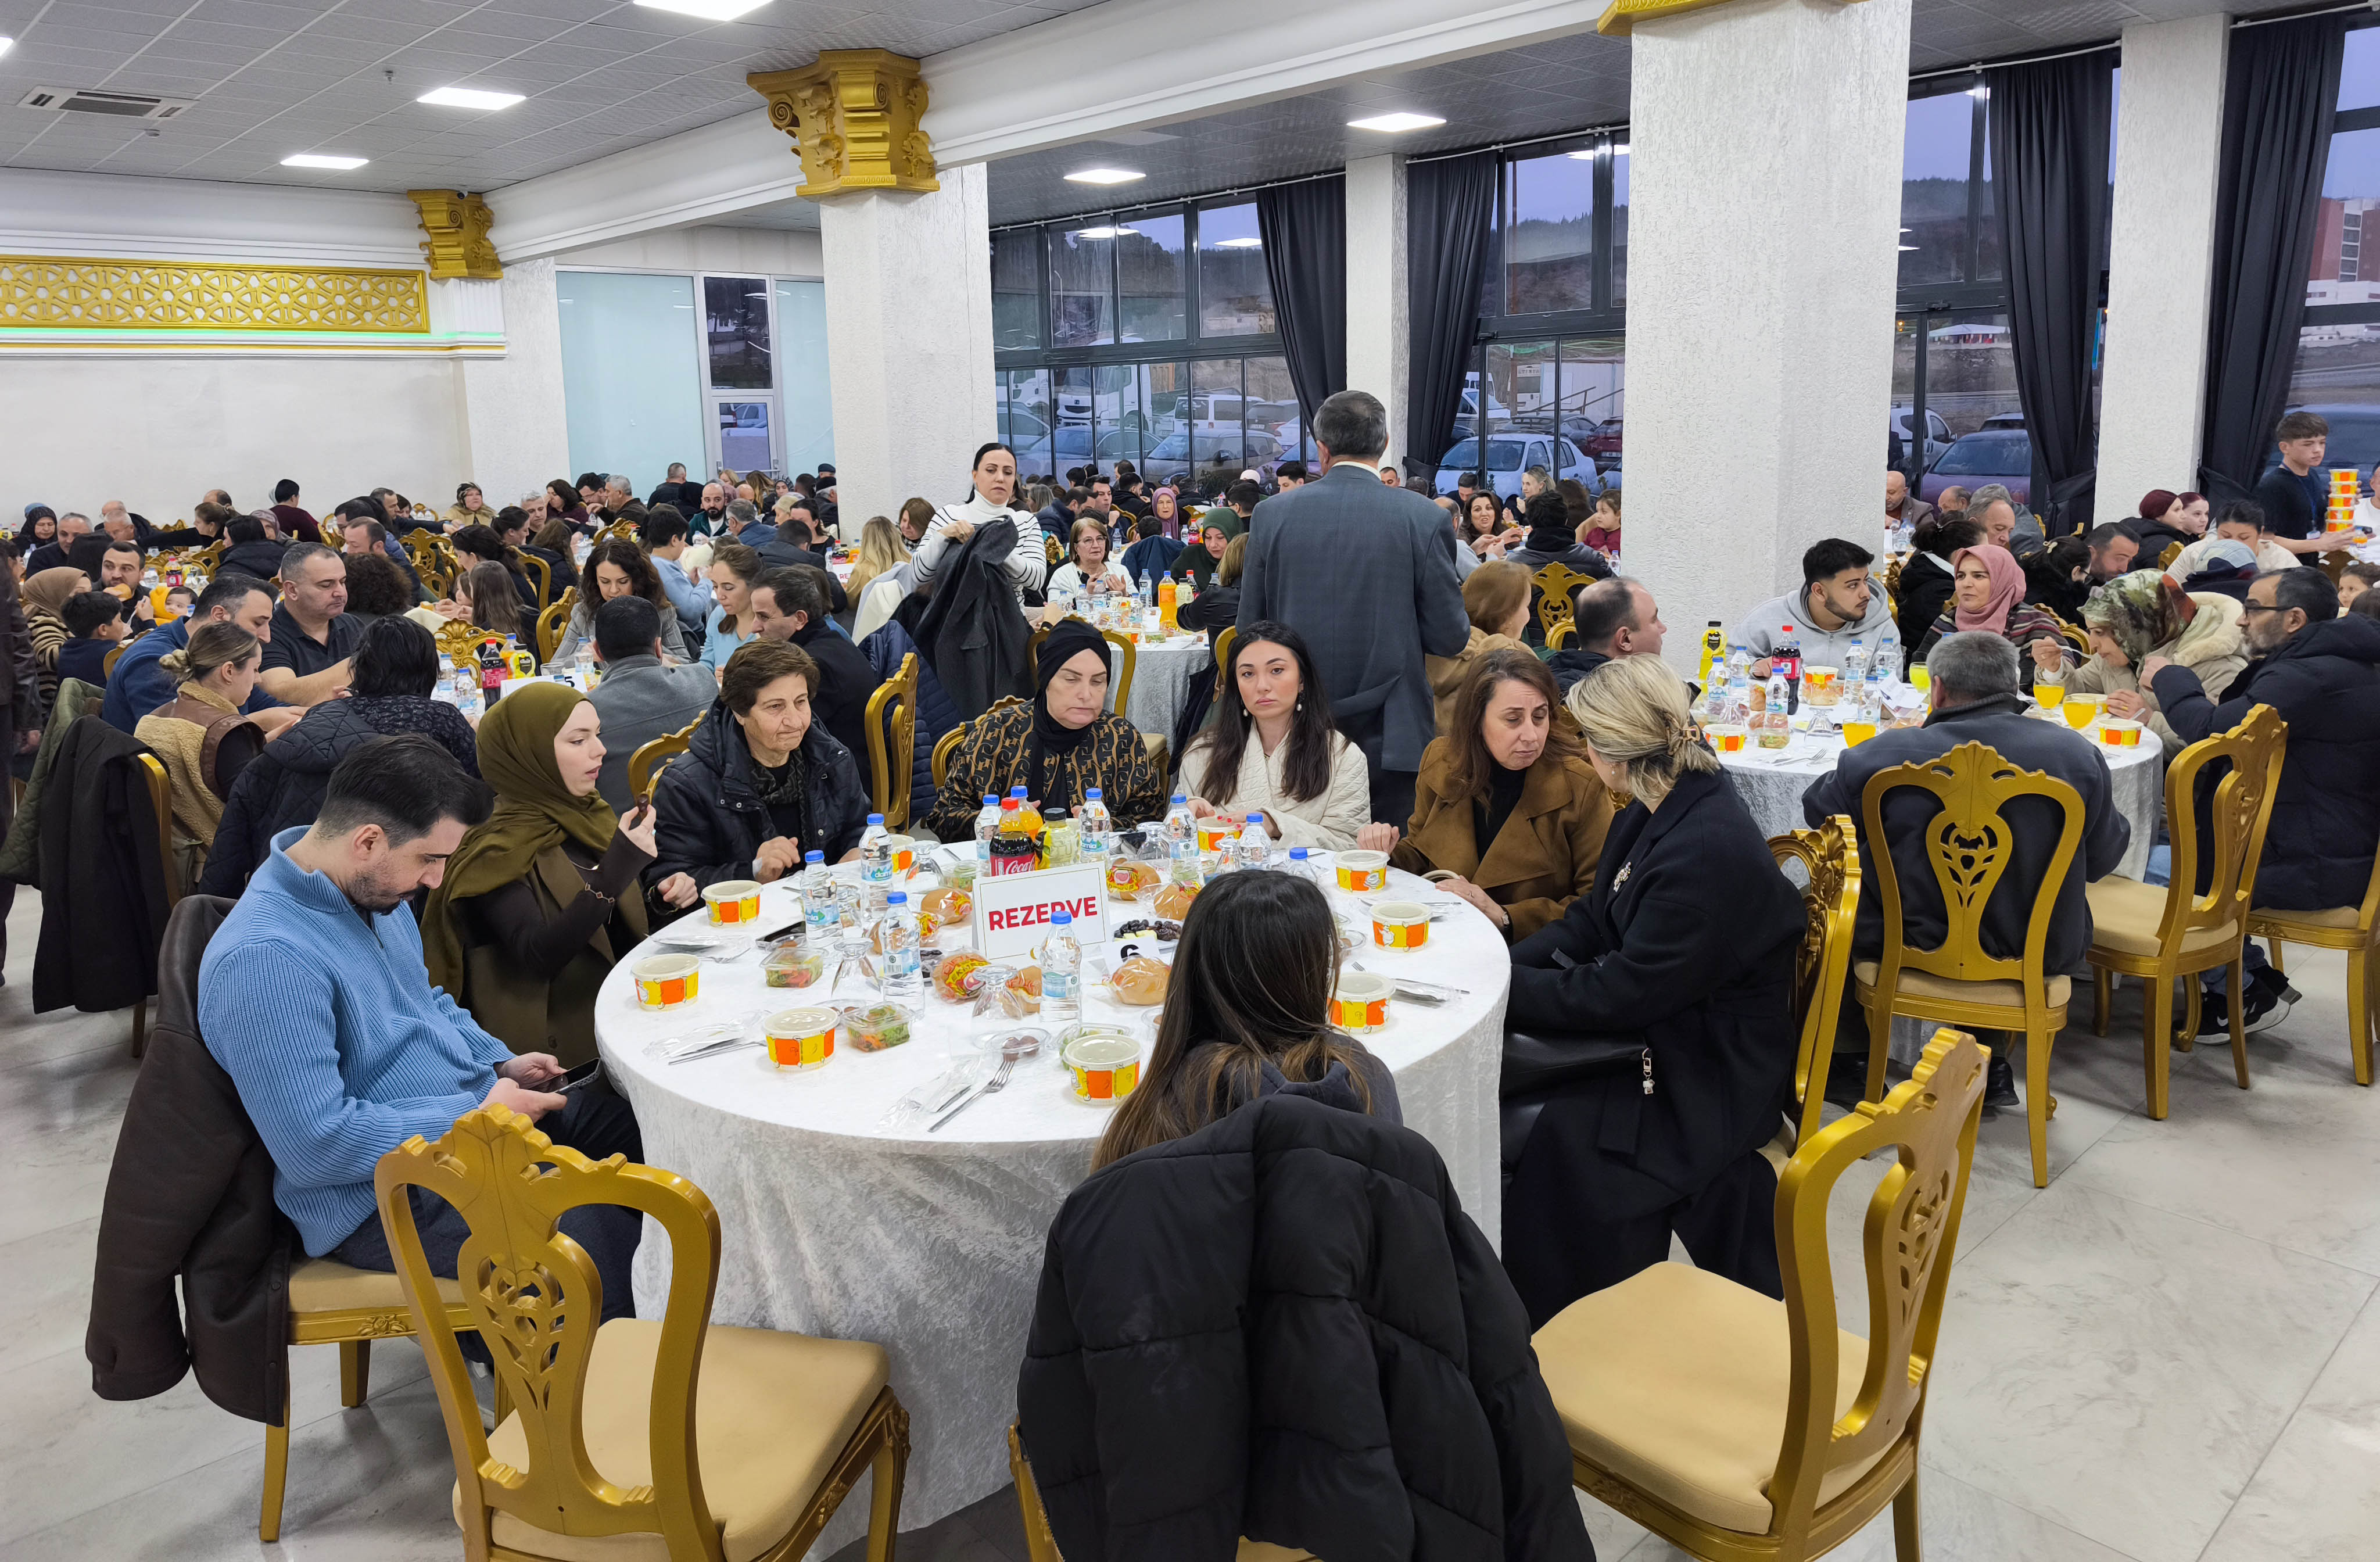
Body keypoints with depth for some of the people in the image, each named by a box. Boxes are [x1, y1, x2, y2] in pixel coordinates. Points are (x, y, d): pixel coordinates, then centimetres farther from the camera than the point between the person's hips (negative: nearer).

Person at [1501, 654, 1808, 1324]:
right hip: (1659, 1031, 9)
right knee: (1499, 1073, -8)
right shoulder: (1655, 811, 2)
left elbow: (1625, 992, -23)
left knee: (1556, 1132, -24)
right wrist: (1506, 965, -4)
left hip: (1711, 1076, -9)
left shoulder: (1709, 851, -27)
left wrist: (1507, 989, -15)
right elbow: (1594, 918, 10)